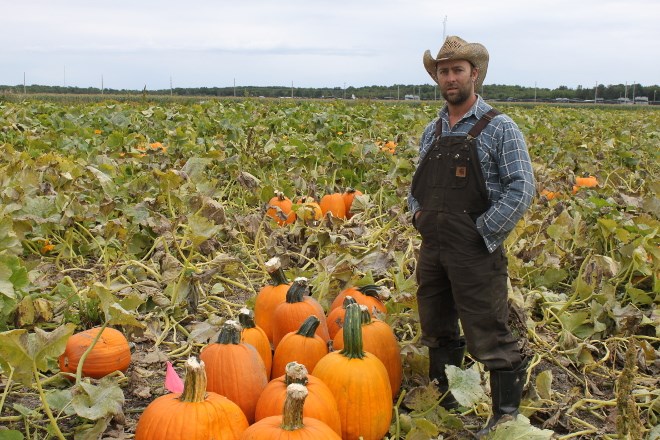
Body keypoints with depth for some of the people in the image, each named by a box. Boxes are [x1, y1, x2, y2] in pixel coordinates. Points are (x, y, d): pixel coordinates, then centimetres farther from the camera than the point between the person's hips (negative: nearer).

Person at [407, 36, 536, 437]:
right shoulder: (432, 130, 12)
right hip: (432, 246, 7)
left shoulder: (499, 127, -7)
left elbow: (522, 189, -13)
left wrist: (483, 233, -15)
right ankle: (444, 401, 34)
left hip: (475, 250, -7)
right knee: (438, 332, 17)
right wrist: (418, 213, 5)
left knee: (489, 338, -3)